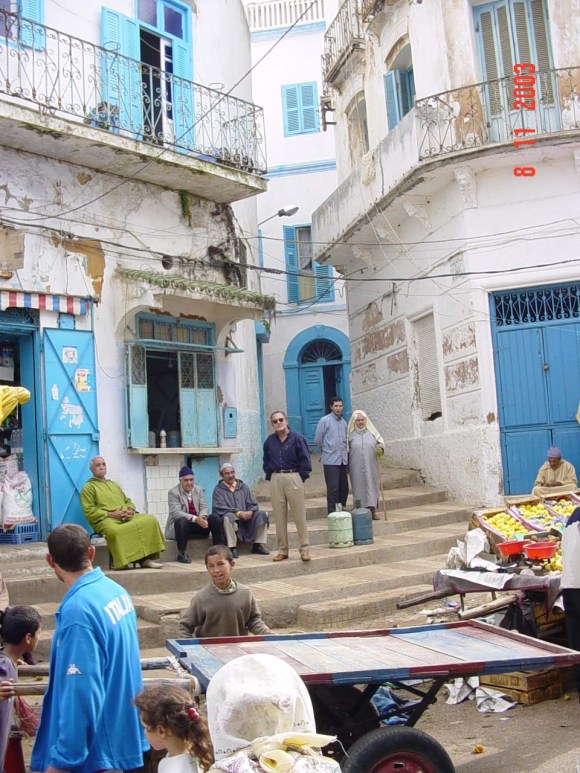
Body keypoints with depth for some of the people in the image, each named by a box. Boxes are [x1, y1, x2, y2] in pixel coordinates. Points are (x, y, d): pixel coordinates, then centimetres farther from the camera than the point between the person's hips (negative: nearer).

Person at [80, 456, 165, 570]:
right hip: (106, 520, -6)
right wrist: (111, 514, -14)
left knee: (150, 520, -18)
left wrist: (131, 510, 3)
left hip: (127, 517, 6)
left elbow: (128, 501, 29)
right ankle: (122, 562, -27)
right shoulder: (88, 487, 9)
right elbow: (89, 512, -3)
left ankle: (146, 558, -22)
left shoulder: (114, 484, 31)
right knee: (115, 531, -42)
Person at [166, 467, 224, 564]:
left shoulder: (199, 490, 8)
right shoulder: (173, 492, -10)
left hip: (198, 522, 5)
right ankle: (182, 554, -25)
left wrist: (202, 517, -24)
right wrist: (195, 518, -34)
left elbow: (204, 507, 2)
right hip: (181, 523, -5)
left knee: (215, 519, -17)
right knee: (181, 521, -38)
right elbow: (176, 513, -21)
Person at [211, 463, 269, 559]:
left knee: (262, 514, -16)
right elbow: (220, 508, -10)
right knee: (228, 517, -37)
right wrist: (239, 513, -20)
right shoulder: (218, 489, 4)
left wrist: (250, 512, -13)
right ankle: (232, 548, -30)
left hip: (245, 519, 4)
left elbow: (253, 504, 12)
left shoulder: (243, 487, 17)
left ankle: (258, 545, -10)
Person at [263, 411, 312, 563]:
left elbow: (305, 461, -4)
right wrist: (270, 476, 8)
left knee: (299, 516, -1)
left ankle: (304, 549, 6)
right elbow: (266, 461, 18)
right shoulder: (270, 441, 8)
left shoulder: (297, 438, -4)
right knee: (279, 517, 7)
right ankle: (282, 549, 15)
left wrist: (301, 478, -7)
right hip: (275, 480, 4)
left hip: (293, 478, -4)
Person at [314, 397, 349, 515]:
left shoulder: (343, 422, 10)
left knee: (344, 488, 9)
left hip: (343, 460, 5)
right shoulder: (324, 420, -6)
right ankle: (332, 513, 2)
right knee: (333, 488, -5)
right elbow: (317, 440, -1)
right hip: (330, 460, -5)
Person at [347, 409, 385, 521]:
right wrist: (347, 466, 7)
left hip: (371, 466, 1)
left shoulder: (371, 431, 7)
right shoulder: (351, 433, 4)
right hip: (356, 467, -1)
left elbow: (380, 441, 12)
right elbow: (346, 448, 9)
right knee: (359, 487, 1)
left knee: (372, 486, 3)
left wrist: (380, 449, -10)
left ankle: (373, 511, 9)